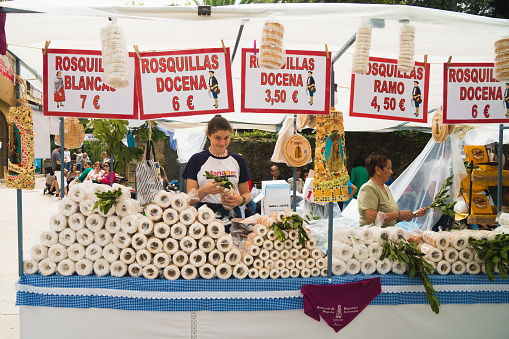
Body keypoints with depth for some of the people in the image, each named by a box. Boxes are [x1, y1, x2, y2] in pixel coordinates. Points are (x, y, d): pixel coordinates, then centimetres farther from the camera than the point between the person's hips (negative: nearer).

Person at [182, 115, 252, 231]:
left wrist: (241, 200, -6)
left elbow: (246, 193, 17)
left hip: (231, 216, 2)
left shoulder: (237, 160, 12)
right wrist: (205, 190, -19)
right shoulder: (197, 160, 5)